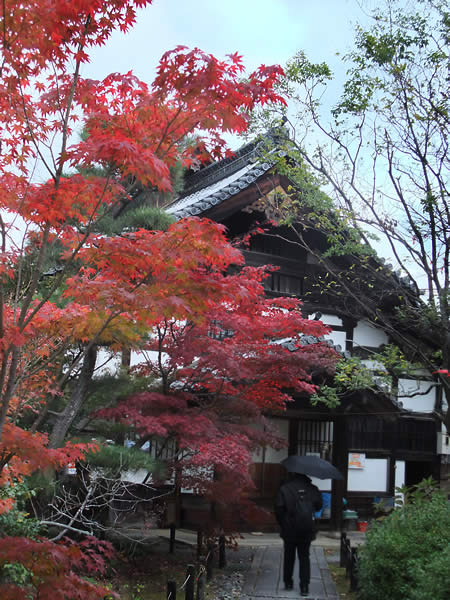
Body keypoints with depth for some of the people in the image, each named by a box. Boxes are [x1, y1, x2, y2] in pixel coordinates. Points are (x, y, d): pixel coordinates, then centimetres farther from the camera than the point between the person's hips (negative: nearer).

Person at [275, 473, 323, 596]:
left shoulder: (284, 488, -5)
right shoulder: (312, 489, -1)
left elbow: (279, 509, -8)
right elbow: (319, 506, 3)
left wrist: (282, 524, 4)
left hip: (289, 530, -1)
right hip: (307, 530, 1)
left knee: (289, 556, 15)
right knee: (304, 557, 9)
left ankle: (288, 582, 22)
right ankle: (304, 586, 2)